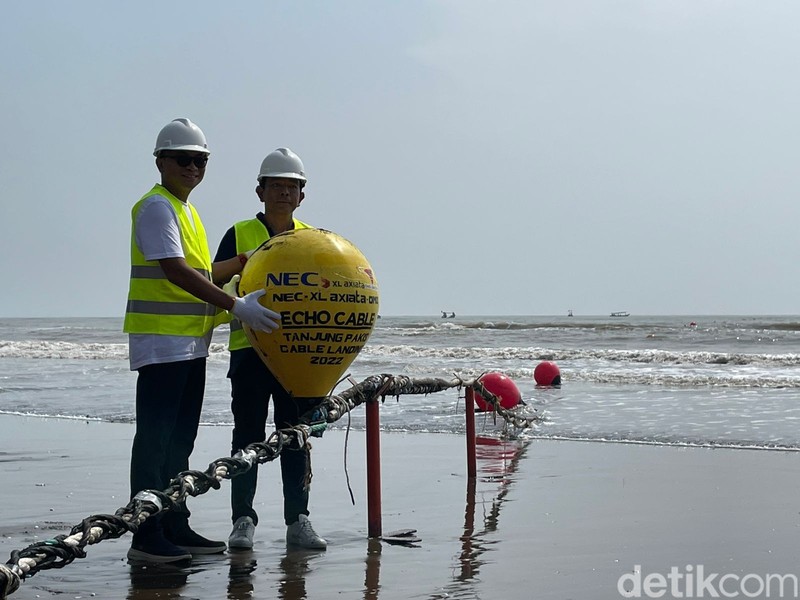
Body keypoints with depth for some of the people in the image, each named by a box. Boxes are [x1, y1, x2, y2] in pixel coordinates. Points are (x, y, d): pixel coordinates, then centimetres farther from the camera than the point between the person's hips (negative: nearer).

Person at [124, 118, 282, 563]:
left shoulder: (186, 210, 19)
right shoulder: (156, 207, -11)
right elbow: (176, 272, -22)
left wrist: (247, 259, 12)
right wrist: (236, 305, -26)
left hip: (191, 343, 10)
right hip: (162, 340, -10)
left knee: (180, 439, 13)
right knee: (155, 438, -7)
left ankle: (175, 527, 19)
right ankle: (146, 535, -5)